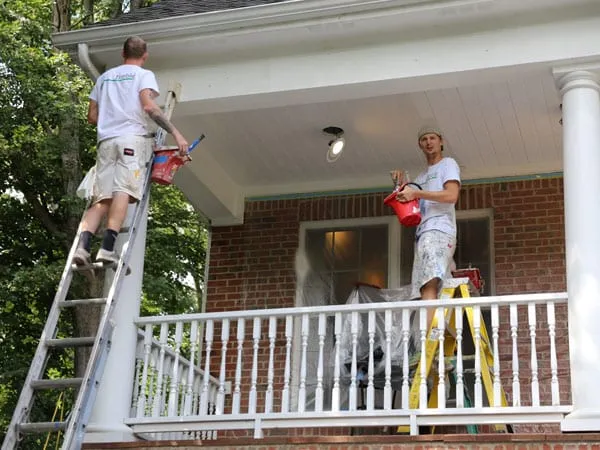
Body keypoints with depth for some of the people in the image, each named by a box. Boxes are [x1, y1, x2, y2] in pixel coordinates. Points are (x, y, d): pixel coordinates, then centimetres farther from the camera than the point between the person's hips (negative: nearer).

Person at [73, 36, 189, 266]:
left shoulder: (105, 77, 27)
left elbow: (92, 116, 24)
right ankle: (107, 247, -29)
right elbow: (148, 106, -7)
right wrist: (175, 133, -11)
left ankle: (83, 245, -22)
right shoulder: (144, 75, 11)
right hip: (133, 138, -4)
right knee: (123, 191, -16)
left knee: (101, 199, -2)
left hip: (106, 141, 5)